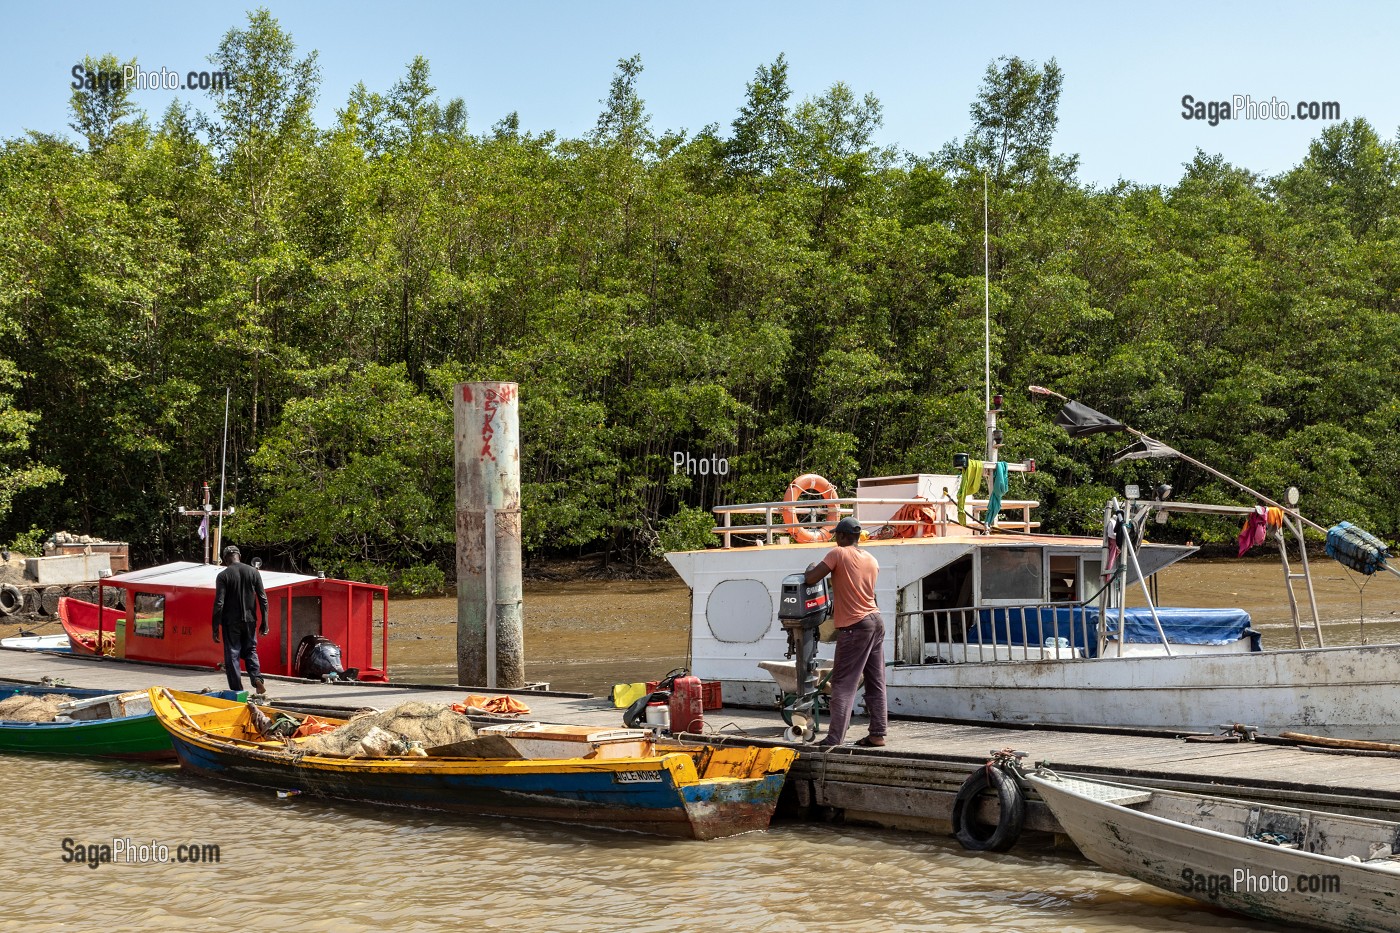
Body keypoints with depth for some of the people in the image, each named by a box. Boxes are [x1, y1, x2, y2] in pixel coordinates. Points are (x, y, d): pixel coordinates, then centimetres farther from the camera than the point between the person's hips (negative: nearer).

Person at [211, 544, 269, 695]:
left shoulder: (223, 575, -7)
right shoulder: (253, 572, 2)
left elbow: (219, 603, -11)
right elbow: (263, 599, 1)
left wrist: (215, 629, -6)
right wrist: (264, 623, 7)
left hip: (231, 622, -3)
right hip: (249, 620, 3)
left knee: (232, 655, 4)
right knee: (250, 650, 17)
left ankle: (237, 690, 2)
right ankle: (257, 677, -6)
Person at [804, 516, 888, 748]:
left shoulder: (838, 554, -9)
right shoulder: (872, 560, 11)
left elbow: (811, 579, -12)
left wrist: (811, 567, 8)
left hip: (854, 626, -7)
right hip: (876, 620, 7)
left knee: (843, 684, -6)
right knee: (875, 683, 9)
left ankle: (834, 738, -10)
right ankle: (878, 734, 10)